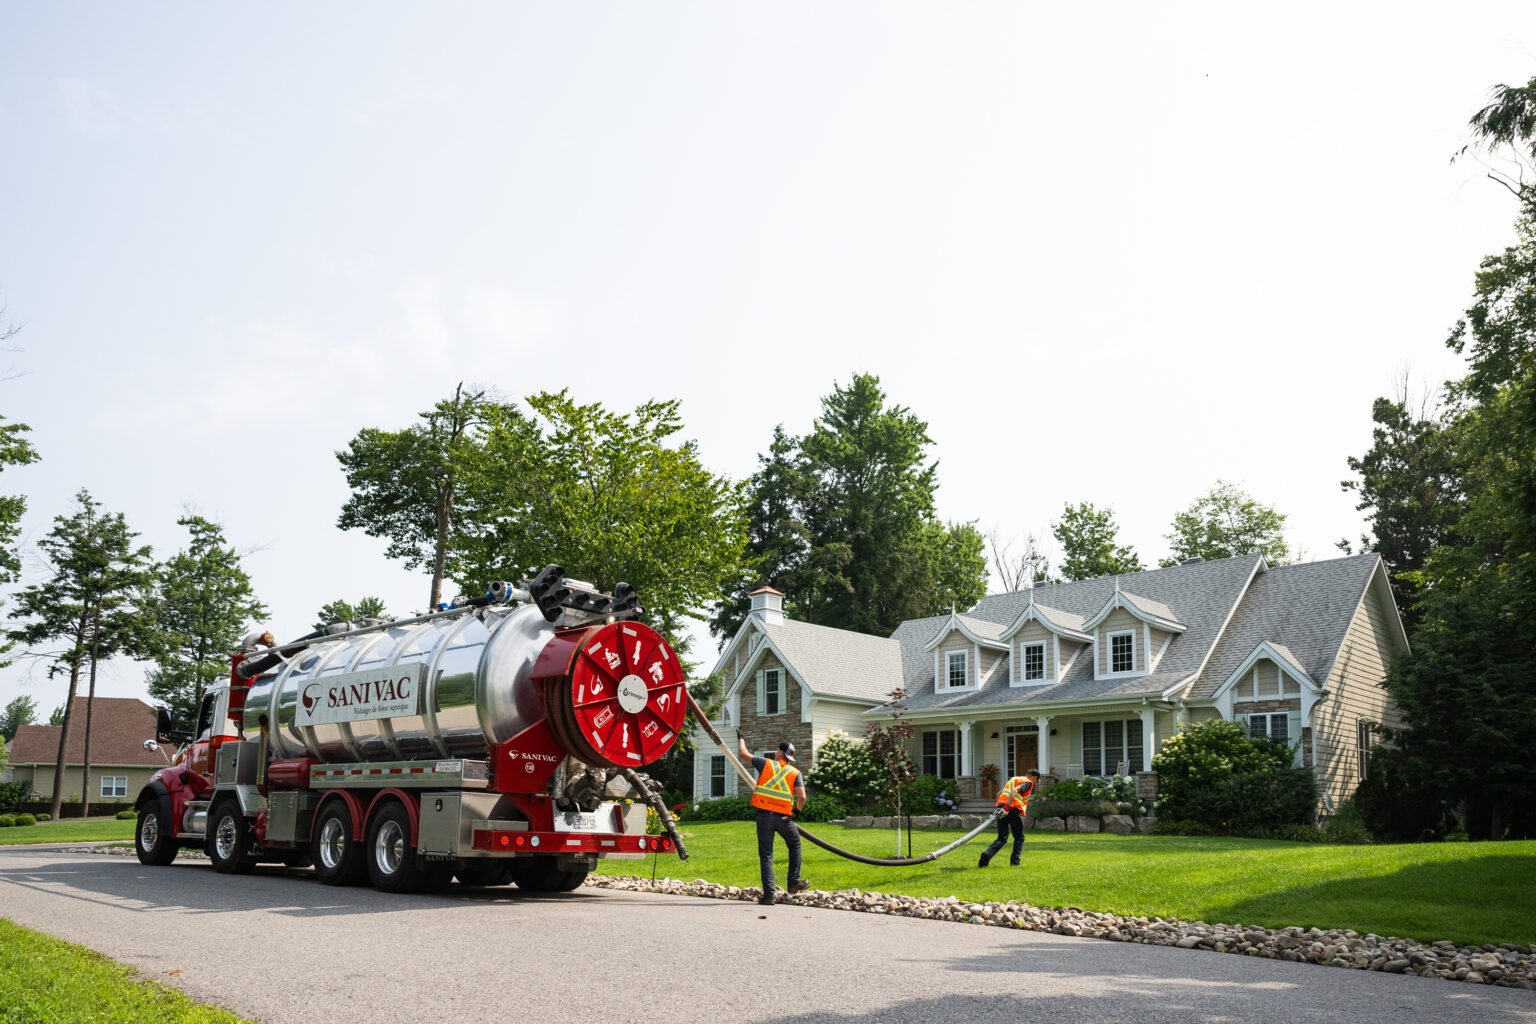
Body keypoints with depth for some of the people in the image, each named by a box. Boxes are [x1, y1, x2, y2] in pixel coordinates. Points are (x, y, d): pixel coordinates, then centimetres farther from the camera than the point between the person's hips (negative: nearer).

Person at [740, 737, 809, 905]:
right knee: (795, 846, 25)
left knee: (766, 855, 4)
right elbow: (802, 796, -7)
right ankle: (794, 883, 22)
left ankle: (768, 893, -2)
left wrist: (741, 741, 34)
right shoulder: (795, 773, 4)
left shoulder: (766, 763, 4)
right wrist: (797, 809, 14)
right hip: (783, 816, 0)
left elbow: (744, 754, 13)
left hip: (764, 815, 0)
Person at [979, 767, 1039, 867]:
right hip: (1014, 809, -6)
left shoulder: (1013, 779, 27)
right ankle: (1015, 862, 8)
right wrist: (1007, 807, -25)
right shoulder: (1028, 782, 2)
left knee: (1001, 838, 8)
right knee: (1019, 838, 12)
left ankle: (988, 854, -16)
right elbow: (1015, 791, -17)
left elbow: (999, 794, 28)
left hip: (1001, 806, 6)